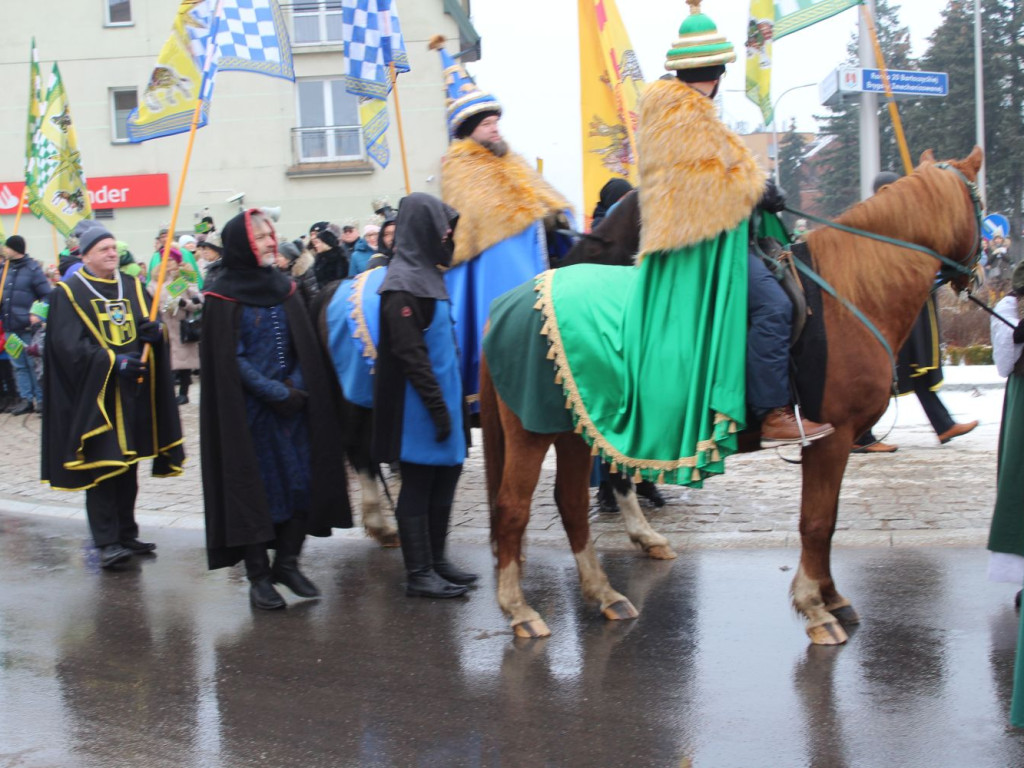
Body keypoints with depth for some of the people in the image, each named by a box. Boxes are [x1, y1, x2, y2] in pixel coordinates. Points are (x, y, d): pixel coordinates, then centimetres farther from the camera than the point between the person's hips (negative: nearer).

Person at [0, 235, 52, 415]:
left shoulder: (32, 269, -9)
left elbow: (47, 296, -10)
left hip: (28, 328, -6)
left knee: (34, 365, 0)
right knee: (19, 366, 9)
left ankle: (41, 400, 7)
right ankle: (26, 399, 15)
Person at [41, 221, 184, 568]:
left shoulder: (132, 286, 13)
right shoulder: (69, 293, -3)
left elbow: (153, 325, 13)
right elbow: (69, 345, -12)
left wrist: (155, 332, -12)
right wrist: (114, 361, -21)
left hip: (134, 391, 5)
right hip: (95, 395, -5)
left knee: (128, 466, 10)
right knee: (102, 467, -7)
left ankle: (126, 535, 19)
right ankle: (106, 543, -4)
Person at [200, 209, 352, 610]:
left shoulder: (283, 287, 10)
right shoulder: (223, 295, -7)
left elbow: (305, 348, 10)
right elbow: (230, 359, -11)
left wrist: (297, 387, -7)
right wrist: (276, 393, -16)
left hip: (293, 406, 5)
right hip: (248, 411, -5)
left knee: (302, 483, 3)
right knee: (256, 488, 0)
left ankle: (287, 563, 17)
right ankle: (259, 576, 9)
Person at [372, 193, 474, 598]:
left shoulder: (427, 273, 12)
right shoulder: (403, 284, -17)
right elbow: (410, 353, -21)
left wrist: (448, 402, 16)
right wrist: (437, 406, -21)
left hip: (442, 395, 9)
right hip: (418, 404, -9)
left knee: (444, 479, 14)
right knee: (418, 487, 0)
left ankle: (436, 561, 26)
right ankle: (418, 575, 9)